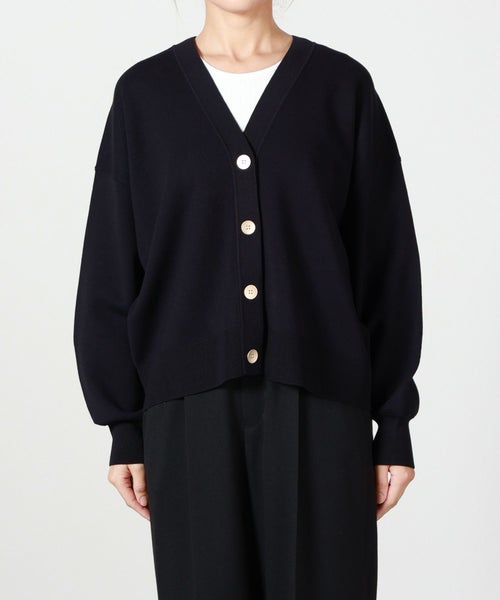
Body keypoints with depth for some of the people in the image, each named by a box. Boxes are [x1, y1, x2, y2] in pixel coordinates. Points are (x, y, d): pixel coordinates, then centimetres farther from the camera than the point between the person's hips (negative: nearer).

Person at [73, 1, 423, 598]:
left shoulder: (342, 86, 3)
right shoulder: (144, 93, 5)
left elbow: (387, 264, 3)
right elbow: (112, 274, 4)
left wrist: (394, 425, 0)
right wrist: (125, 430, 1)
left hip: (317, 399, 0)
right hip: (193, 406, 1)